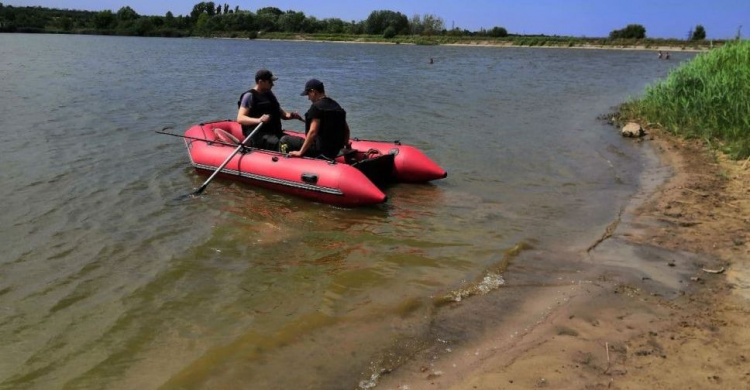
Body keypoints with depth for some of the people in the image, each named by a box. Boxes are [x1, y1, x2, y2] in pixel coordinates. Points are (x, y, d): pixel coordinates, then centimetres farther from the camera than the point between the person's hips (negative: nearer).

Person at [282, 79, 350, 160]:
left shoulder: (316, 107, -12)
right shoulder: (337, 106, 13)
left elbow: (313, 132, -22)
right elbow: (346, 130, 17)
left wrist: (300, 152, -19)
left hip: (320, 150, -9)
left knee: (285, 139, 0)